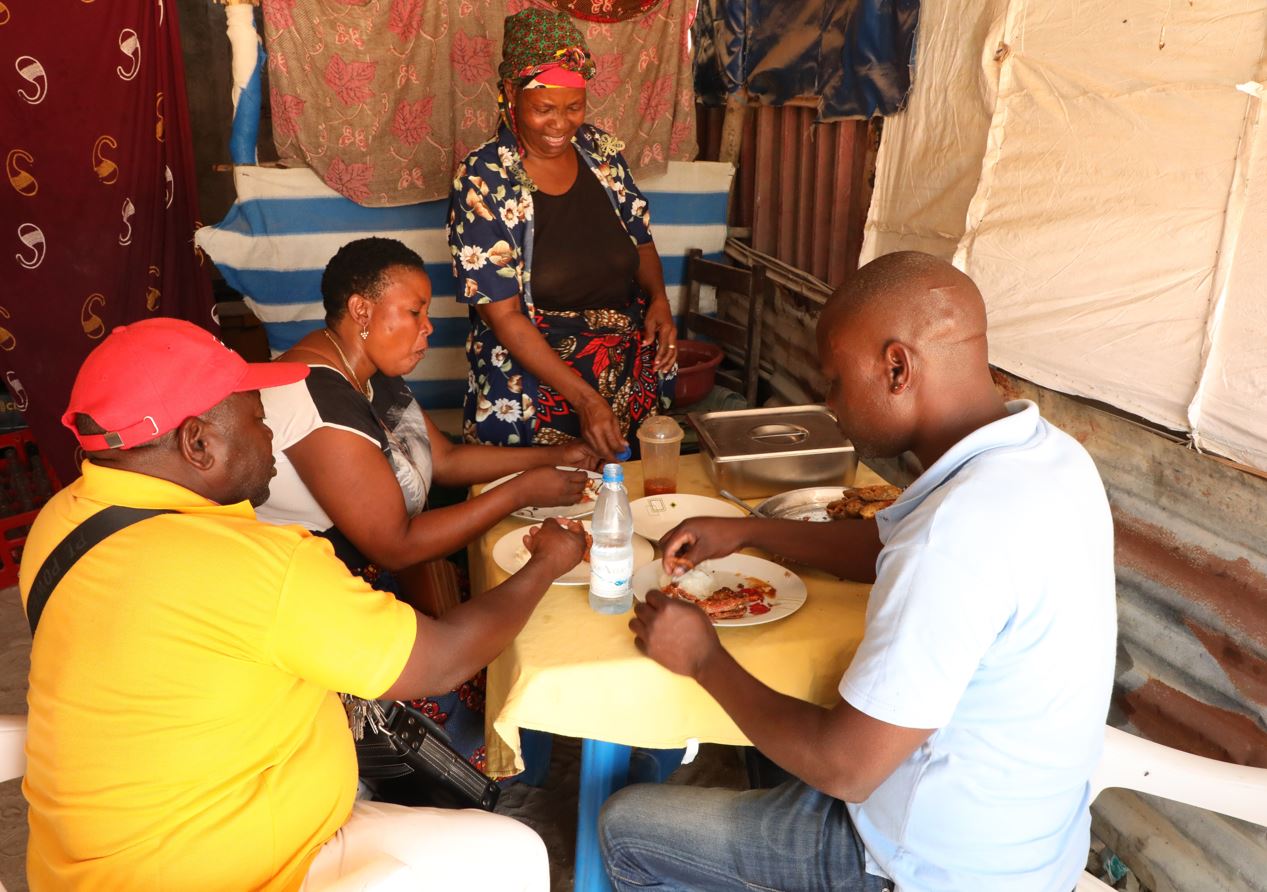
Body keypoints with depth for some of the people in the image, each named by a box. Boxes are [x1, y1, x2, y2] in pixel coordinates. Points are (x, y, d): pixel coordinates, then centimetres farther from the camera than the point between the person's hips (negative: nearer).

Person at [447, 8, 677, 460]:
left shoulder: (601, 150, -1)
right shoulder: (482, 180, -15)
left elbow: (640, 240, 13)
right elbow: (503, 315, -17)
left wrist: (658, 299, -8)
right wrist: (583, 398, -24)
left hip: (631, 383, 5)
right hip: (533, 389, -4)